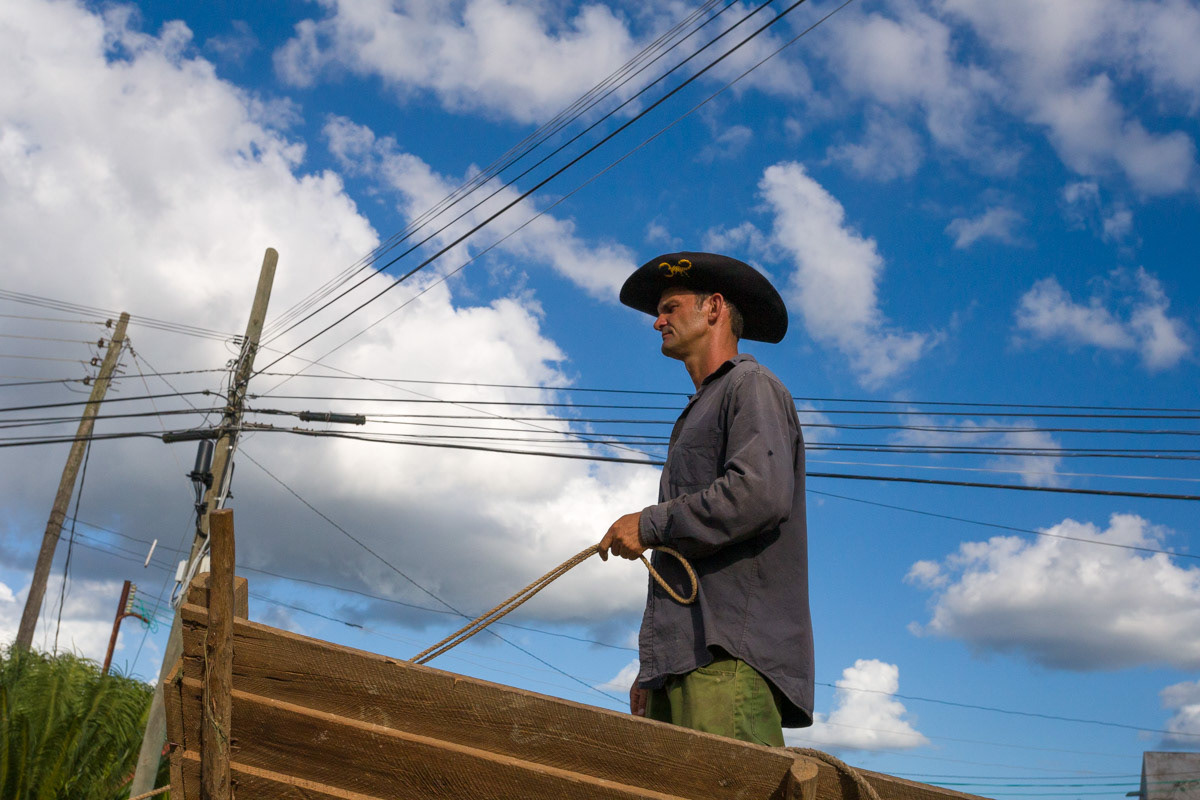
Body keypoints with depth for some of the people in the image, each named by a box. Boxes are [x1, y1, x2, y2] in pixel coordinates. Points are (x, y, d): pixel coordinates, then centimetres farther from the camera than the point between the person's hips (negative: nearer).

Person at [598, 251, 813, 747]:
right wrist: (652, 668, 21)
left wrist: (650, 524, -6)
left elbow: (761, 493, -17)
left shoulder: (751, 387, 5)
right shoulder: (698, 413, 31)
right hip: (685, 662, 8)